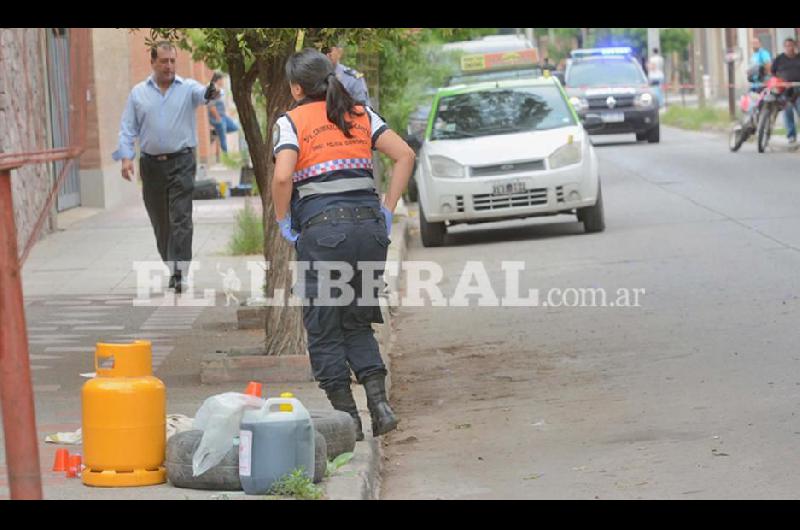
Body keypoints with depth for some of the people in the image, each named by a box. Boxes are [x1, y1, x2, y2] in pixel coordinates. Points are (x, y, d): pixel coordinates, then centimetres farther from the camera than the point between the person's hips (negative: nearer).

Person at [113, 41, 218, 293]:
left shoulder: (187, 88, 0)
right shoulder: (138, 93, 6)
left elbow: (201, 93, -22)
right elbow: (127, 129, 6)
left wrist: (210, 93, -46)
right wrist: (126, 157, -8)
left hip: (181, 162, -3)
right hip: (151, 165, 3)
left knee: (180, 220, -11)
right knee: (160, 222, 10)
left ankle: (179, 273, -15)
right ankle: (172, 268, 25)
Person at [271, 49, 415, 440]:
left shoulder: (291, 122, 0)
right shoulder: (360, 114, 13)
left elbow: (282, 176, -15)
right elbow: (405, 155, 6)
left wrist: (283, 221, 0)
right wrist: (387, 211, 10)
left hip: (322, 230, -5)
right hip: (369, 224, 5)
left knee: (324, 330, 8)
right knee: (358, 323, 19)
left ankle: (347, 419, 6)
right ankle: (379, 402, 2)